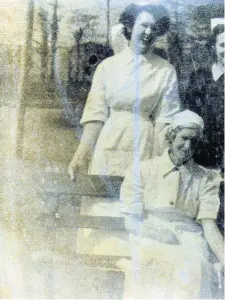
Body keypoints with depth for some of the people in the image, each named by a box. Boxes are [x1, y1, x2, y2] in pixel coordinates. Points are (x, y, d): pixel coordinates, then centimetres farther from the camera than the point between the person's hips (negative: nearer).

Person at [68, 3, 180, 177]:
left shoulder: (166, 72, 1)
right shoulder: (108, 65, 4)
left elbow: (164, 121, -2)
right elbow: (96, 114, -1)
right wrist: (81, 156, -8)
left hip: (143, 149, -1)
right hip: (107, 149, 1)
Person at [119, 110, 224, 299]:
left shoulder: (206, 179, 12)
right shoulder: (142, 171, 9)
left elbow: (209, 226, 1)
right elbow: (132, 222, 2)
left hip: (189, 245, 1)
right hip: (150, 244, -1)